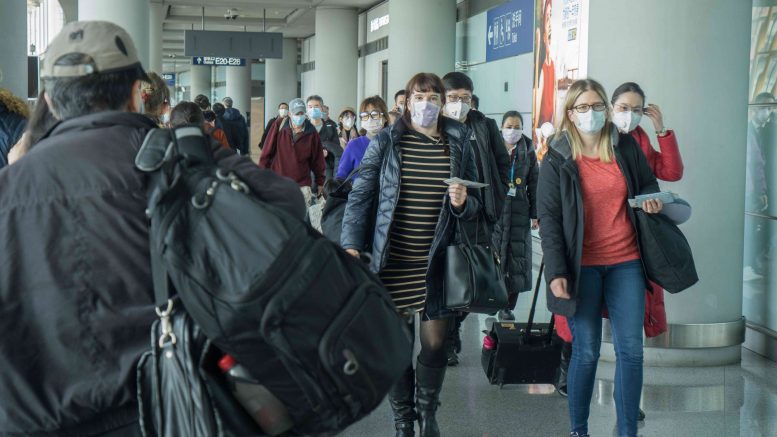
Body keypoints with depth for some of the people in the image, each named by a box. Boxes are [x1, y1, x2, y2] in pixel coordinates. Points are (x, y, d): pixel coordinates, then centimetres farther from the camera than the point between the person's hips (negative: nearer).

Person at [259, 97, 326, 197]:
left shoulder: (311, 132, -1)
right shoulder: (279, 126, -3)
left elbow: (317, 158, 5)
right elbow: (267, 151, 1)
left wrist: (320, 182, 9)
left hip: (302, 185, 0)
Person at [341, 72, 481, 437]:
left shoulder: (459, 145, 4)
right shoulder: (385, 142, -1)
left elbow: (474, 205, 10)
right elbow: (361, 196, -1)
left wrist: (462, 203, -13)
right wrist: (352, 245, -9)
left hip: (437, 262, 1)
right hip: (392, 260, -1)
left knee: (435, 343, 6)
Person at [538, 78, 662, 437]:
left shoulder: (626, 146, 6)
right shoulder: (557, 159, -2)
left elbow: (648, 183, 21)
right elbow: (548, 219, -5)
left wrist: (652, 200, -4)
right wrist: (556, 272, -13)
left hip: (626, 262, 3)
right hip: (582, 266, -3)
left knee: (631, 350, 1)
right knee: (586, 351, 1)